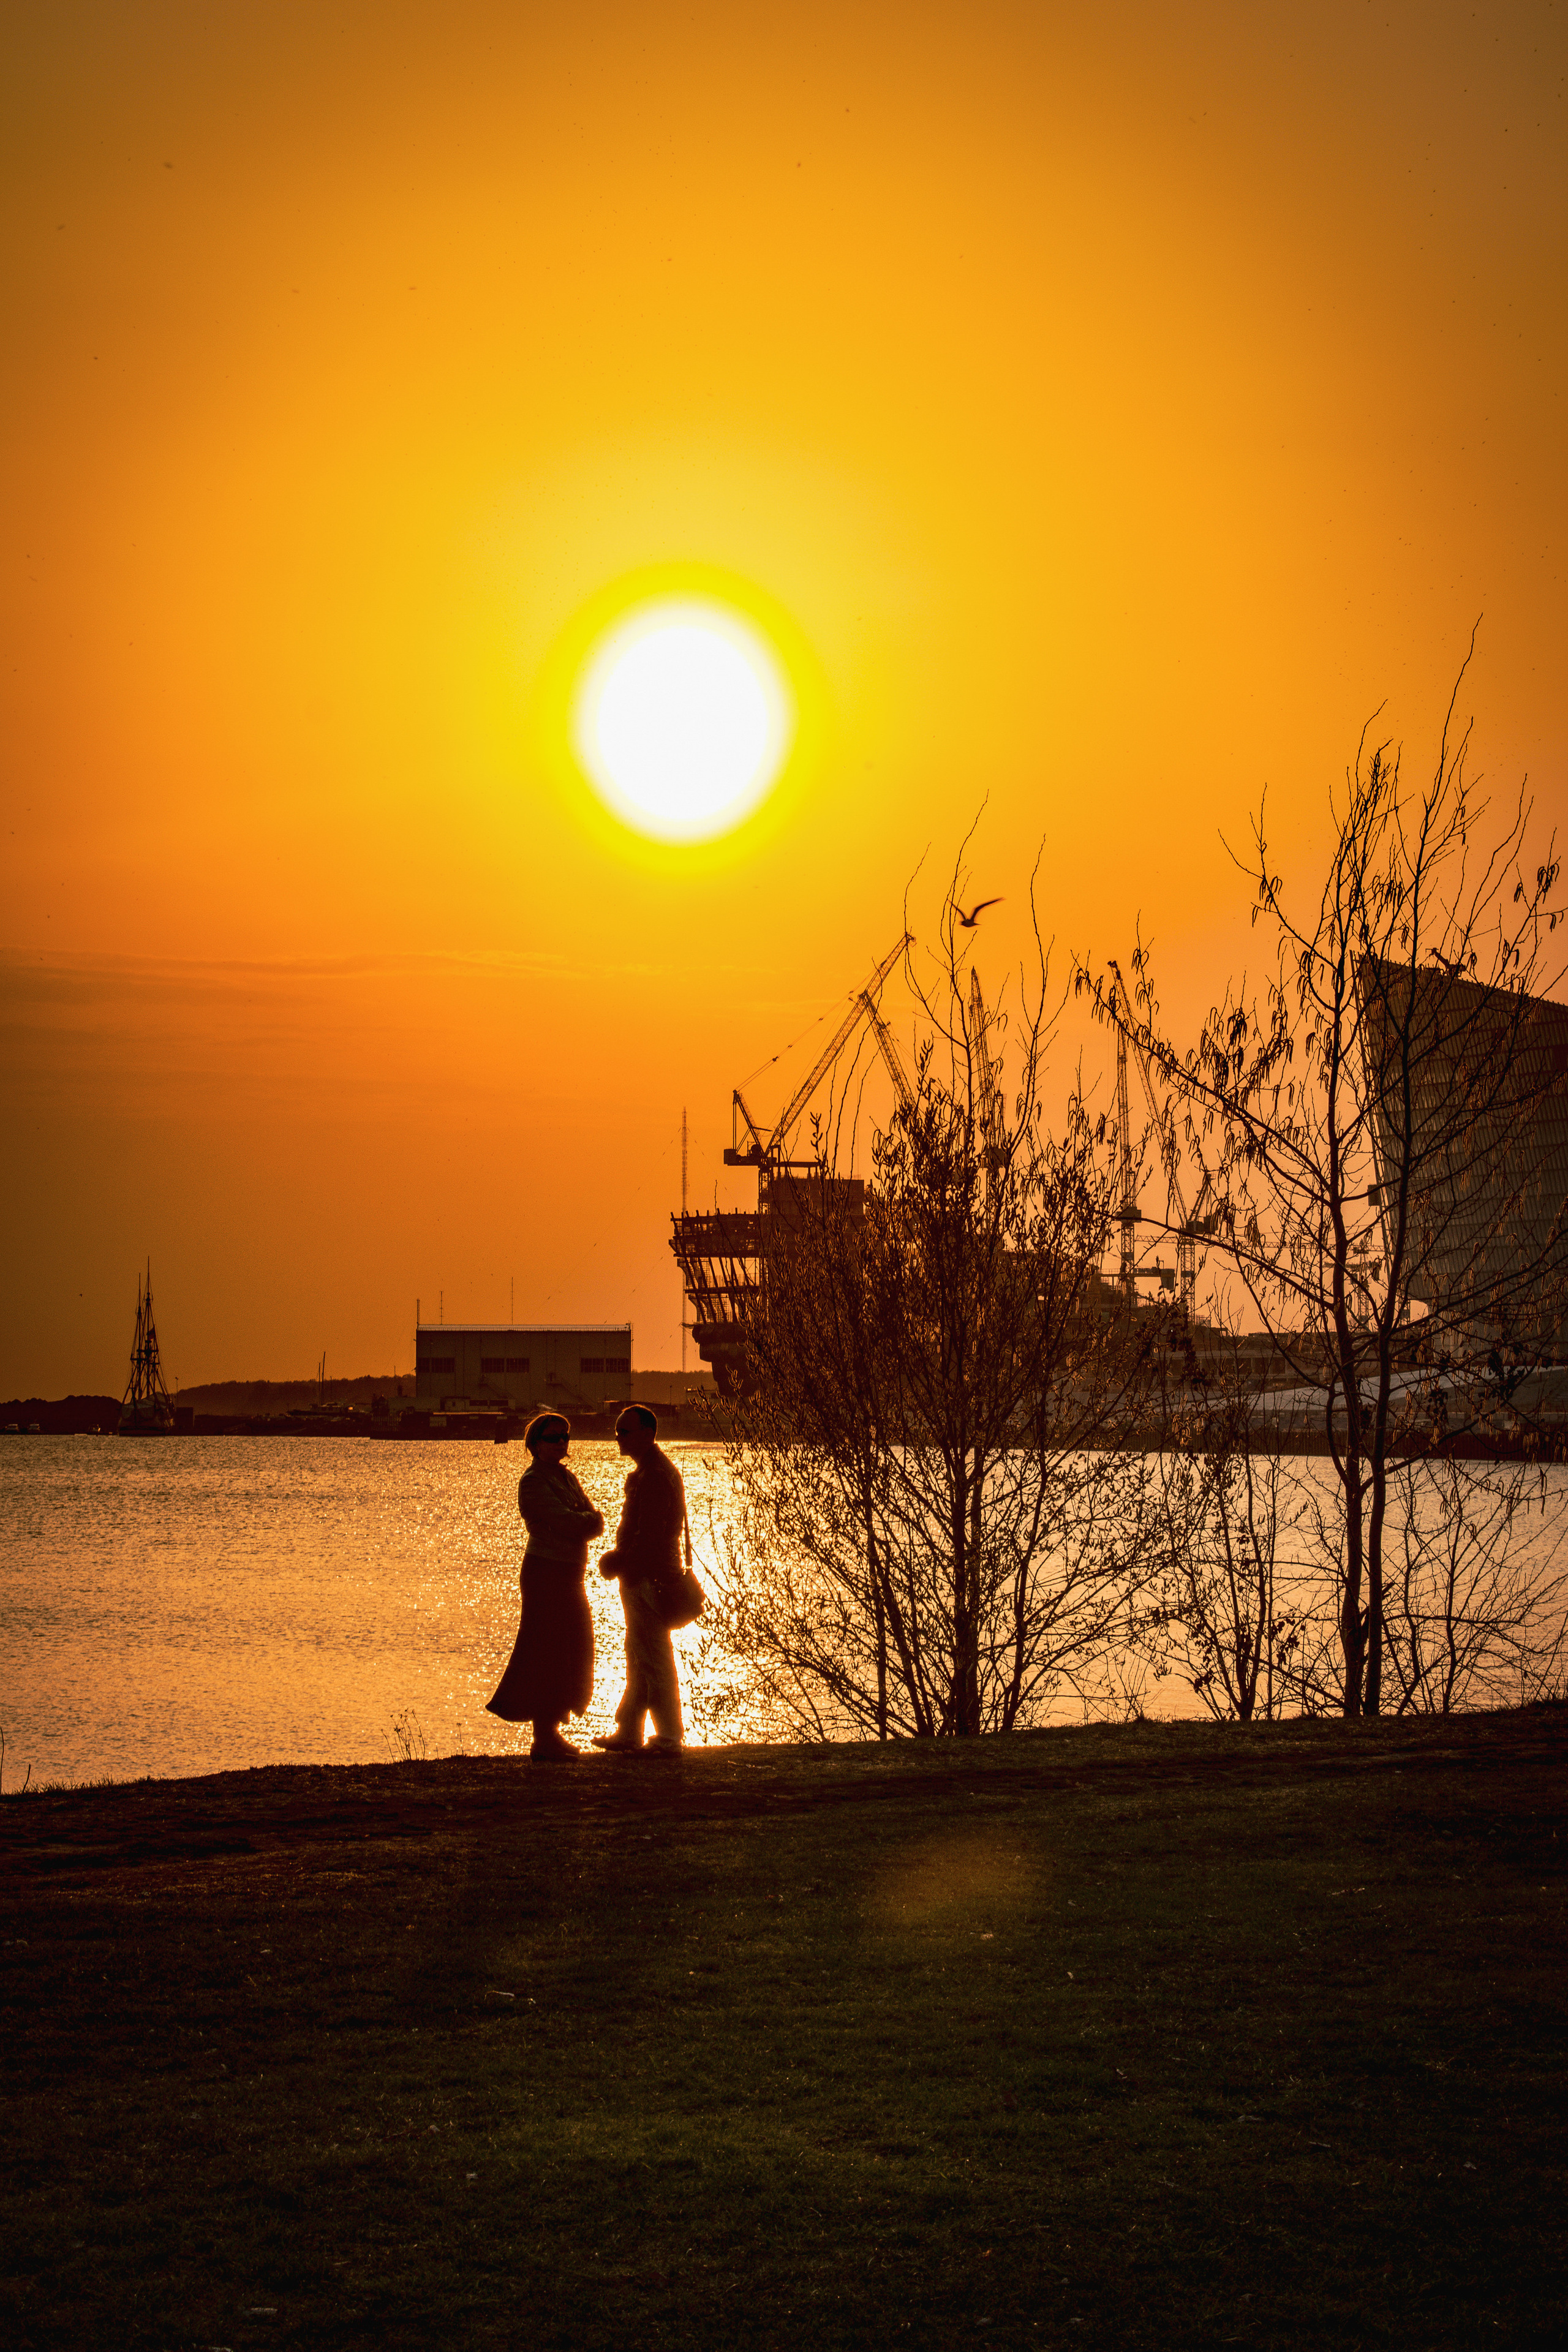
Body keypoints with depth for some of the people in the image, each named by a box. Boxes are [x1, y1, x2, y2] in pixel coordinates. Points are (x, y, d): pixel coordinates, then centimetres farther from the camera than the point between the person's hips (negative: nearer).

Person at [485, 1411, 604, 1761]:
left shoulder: (566, 1477, 15)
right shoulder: (533, 1482, -11)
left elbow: (595, 1522, 6)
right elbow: (565, 1522, -20)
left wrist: (581, 1524, -14)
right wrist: (588, 1521, -3)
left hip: (569, 1575, 9)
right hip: (546, 1572, -9)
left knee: (569, 1652, 13)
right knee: (546, 1654, -8)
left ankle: (550, 1734, 22)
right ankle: (543, 1739, -5)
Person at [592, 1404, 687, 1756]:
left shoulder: (655, 1475, -19)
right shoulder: (646, 1470, 15)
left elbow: (649, 1537, -23)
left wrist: (618, 1564, -15)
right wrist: (620, 1558, 14)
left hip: (649, 1579, -11)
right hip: (642, 1578, 11)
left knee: (654, 1661, -5)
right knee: (639, 1660, 16)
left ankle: (669, 1738, 0)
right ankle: (628, 1732, 23)